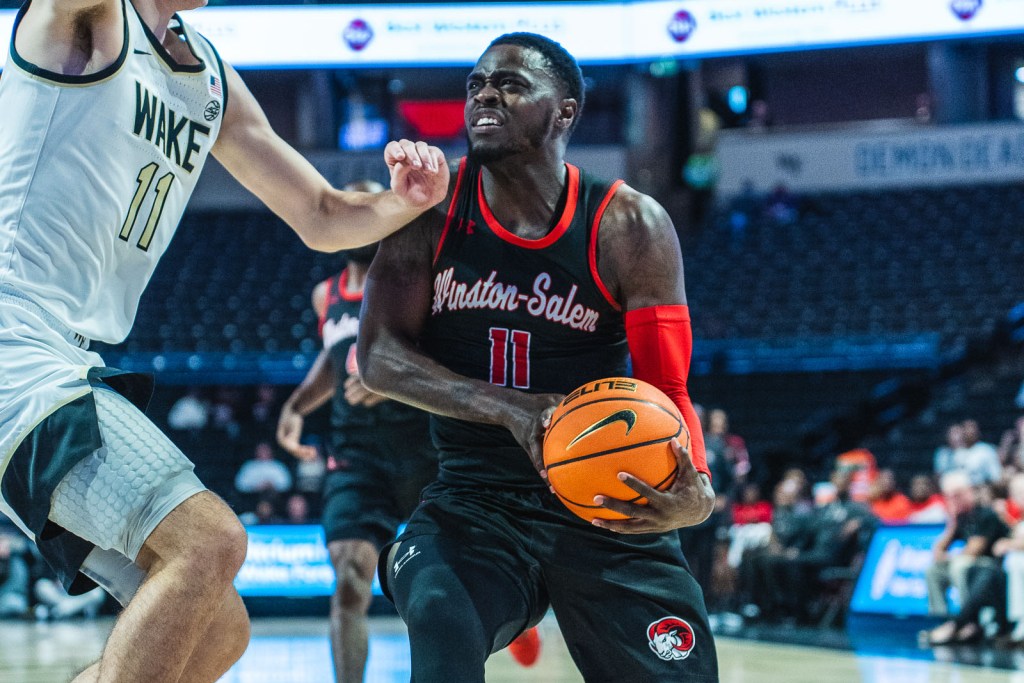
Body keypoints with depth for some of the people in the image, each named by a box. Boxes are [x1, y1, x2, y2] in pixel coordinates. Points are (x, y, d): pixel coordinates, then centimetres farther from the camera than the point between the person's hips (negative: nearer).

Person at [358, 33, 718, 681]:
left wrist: (696, 492, -33)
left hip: (609, 506, 0)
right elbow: (379, 354, -8)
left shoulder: (628, 226, -7)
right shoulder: (434, 208, -2)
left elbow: (667, 389, -10)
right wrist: (511, 408, -24)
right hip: (474, 499, 0)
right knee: (439, 617, -31)